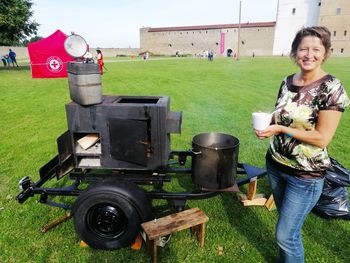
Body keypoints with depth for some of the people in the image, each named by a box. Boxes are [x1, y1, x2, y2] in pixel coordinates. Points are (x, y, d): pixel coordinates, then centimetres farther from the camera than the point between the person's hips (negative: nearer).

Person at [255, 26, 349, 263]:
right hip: (275, 164, 6)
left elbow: (322, 138, -18)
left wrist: (281, 129, -22)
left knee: (286, 234, 4)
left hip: (306, 175, -5)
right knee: (288, 224, 24)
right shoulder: (287, 82, 3)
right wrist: (267, 120, -5)